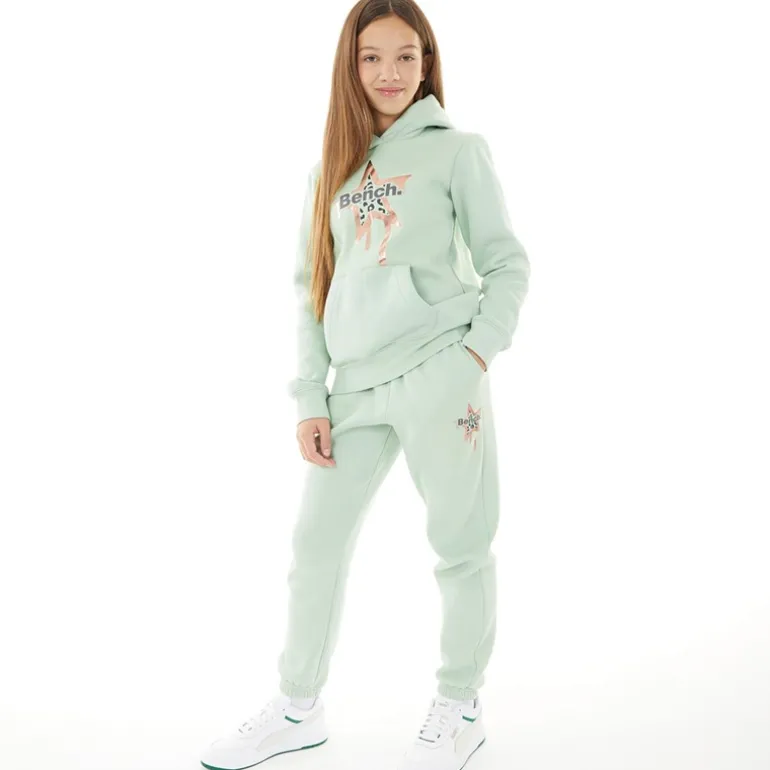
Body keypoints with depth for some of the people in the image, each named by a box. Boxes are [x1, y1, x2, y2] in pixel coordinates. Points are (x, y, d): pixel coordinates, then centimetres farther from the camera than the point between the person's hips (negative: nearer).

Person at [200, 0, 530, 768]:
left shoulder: (457, 150, 3)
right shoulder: (332, 168, 14)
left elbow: (507, 265, 2)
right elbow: (311, 287, 12)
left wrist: (477, 356, -11)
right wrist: (309, 399, 5)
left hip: (439, 375, -4)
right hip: (355, 386, 5)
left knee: (459, 543, 3)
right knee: (316, 540, 9)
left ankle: (459, 707, 23)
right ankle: (298, 707, 26)